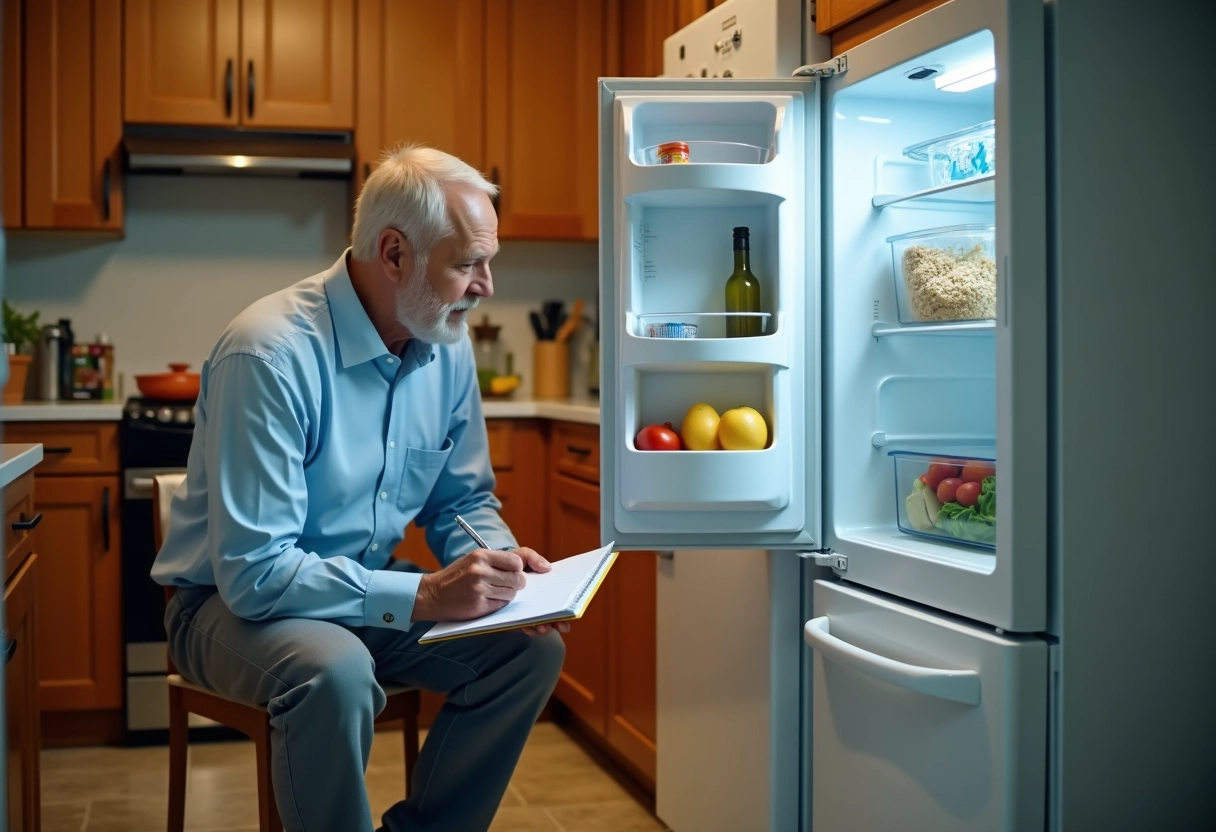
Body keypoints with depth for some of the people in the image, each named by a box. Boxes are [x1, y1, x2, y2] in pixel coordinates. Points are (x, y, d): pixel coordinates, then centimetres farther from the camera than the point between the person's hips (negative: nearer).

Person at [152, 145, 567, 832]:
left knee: (533, 648, -10)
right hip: (235, 602, -7)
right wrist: (422, 595, -34)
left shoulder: (448, 348, -3)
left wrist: (499, 562, -14)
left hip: (370, 595, 7)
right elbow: (253, 571, -29)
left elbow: (463, 500, 9)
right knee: (335, 671, -37)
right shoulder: (272, 354, -26)